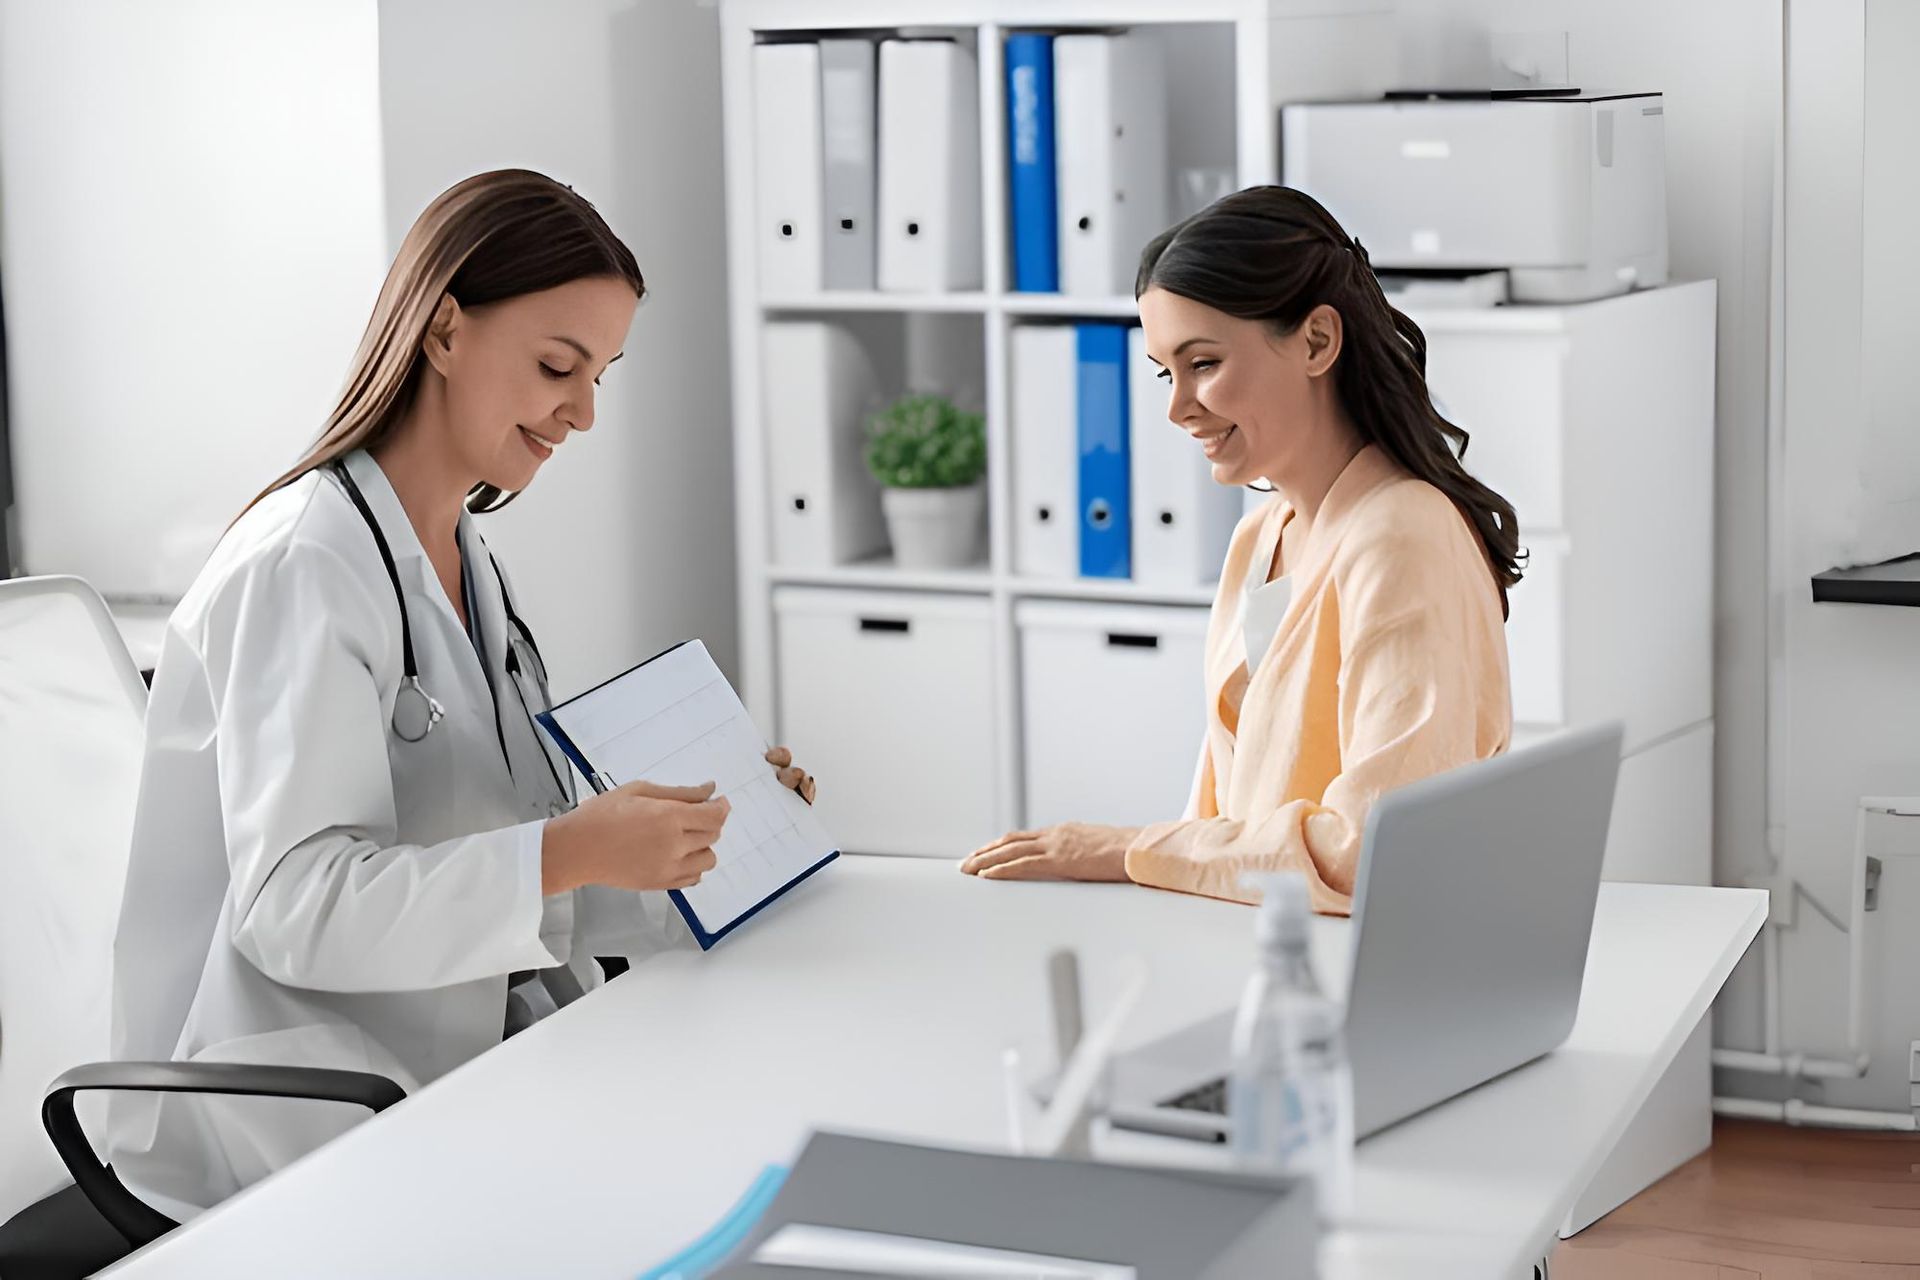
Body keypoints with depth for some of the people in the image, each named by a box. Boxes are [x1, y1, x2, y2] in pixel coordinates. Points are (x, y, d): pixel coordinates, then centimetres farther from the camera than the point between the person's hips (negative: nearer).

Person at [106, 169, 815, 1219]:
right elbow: (294, 904, -22)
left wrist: (697, 826, 3)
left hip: (466, 1068, 8)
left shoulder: (464, 559, 16)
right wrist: (571, 852, -29)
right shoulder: (305, 565, -14)